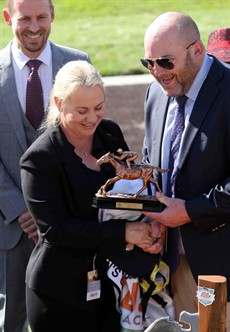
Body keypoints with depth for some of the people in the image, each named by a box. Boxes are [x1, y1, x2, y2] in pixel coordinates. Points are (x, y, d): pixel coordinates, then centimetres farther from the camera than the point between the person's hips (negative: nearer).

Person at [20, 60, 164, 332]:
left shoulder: (111, 134, 3)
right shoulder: (40, 158, -15)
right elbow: (54, 228, -18)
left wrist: (152, 228, -10)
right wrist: (123, 232, -21)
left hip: (111, 280, 5)